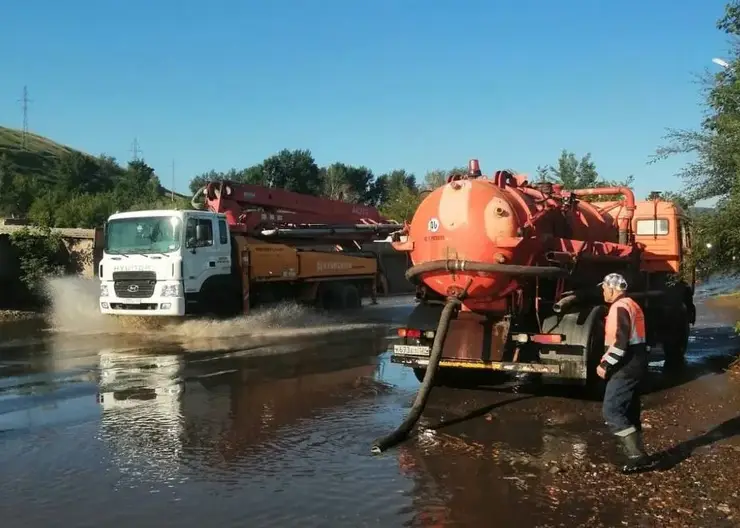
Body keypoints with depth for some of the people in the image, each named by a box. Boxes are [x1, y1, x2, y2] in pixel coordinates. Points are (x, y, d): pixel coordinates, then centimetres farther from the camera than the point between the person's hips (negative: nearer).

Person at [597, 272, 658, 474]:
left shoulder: (620, 307, -16)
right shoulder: (630, 305, 17)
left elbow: (620, 342, -23)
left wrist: (606, 365, -16)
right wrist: (607, 360, 16)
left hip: (625, 368, -10)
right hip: (634, 364, 10)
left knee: (612, 411, -9)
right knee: (629, 412, 14)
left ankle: (639, 456, -12)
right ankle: (638, 455, 18)